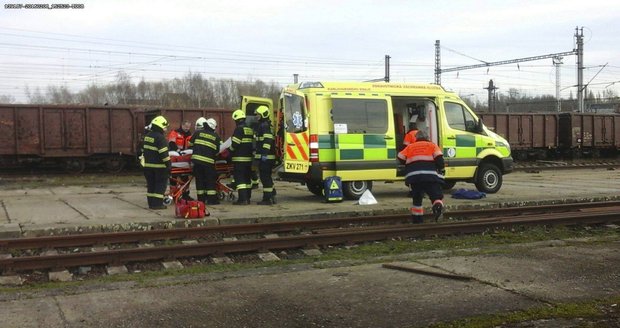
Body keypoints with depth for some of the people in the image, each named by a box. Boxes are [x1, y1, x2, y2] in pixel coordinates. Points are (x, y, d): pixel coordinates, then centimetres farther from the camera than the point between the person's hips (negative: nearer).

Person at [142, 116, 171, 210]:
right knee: (160, 184, -1)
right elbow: (164, 153, -19)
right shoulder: (160, 137, -16)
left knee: (151, 184, 13)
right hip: (159, 166, -8)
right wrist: (168, 164, -15)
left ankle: (151, 203, 17)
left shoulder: (147, 136, 13)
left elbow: (144, 149, 21)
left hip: (148, 164, 8)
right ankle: (157, 204, -3)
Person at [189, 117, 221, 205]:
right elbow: (217, 151, 6)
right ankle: (212, 199, 4)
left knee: (199, 179, 10)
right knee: (210, 180, 6)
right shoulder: (216, 136, 7)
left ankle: (201, 199, 13)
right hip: (208, 161, -2)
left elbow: (190, 143, 15)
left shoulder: (198, 132, 9)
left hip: (197, 158, 2)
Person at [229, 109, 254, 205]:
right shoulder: (250, 129, 13)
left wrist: (230, 151, 2)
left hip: (239, 158, -8)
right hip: (248, 158, 8)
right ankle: (247, 198, 20)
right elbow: (253, 143, 15)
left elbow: (235, 144, -15)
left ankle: (242, 199, -15)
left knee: (240, 178, -8)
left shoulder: (239, 129, -13)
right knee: (247, 178, 15)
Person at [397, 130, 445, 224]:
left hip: (413, 176, 2)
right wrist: (441, 170, 11)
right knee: (437, 195, 1)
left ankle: (417, 219, 20)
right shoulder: (432, 145, 16)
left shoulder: (410, 147, 23)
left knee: (417, 198, 18)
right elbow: (439, 158, 2)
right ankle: (438, 206, -30)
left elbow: (400, 158, 18)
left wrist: (407, 169, 32)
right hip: (430, 175, -2)